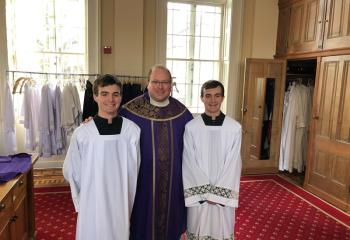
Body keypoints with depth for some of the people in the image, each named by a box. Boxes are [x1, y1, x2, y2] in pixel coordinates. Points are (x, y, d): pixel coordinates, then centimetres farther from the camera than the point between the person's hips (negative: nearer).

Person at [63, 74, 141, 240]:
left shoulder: (133, 131, -9)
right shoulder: (82, 133, -9)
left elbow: (136, 171, 0)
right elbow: (71, 172, 3)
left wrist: (132, 203, 6)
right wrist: (80, 203, 7)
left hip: (122, 206, 1)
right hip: (92, 207, 0)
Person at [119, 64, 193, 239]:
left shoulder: (182, 113, -2)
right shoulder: (130, 111, -11)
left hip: (173, 182, 3)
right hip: (141, 181, -2)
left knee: (170, 221, 19)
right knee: (143, 223, 14)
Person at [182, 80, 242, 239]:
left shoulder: (235, 128, -5)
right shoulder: (191, 127, -7)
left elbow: (233, 164, -5)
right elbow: (189, 164, -6)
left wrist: (219, 192, -9)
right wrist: (206, 192, -9)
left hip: (224, 195, 1)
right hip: (198, 194, 0)